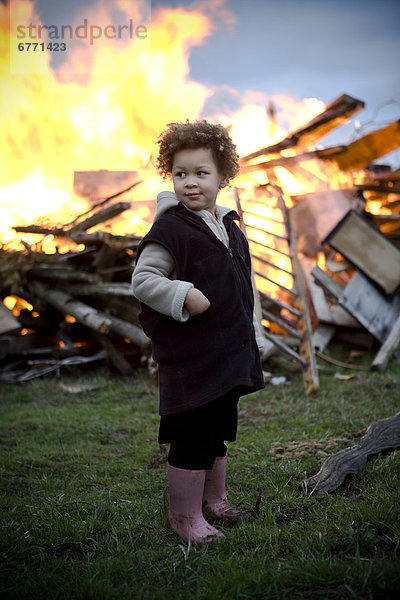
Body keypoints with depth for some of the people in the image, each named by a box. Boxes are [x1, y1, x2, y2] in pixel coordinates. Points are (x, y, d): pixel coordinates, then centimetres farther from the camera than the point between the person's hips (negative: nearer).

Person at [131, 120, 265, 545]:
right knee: (192, 437, -2)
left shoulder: (230, 229, 12)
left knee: (219, 431, 19)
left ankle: (214, 499, 36)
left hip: (230, 352, 8)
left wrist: (252, 338, 21)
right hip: (189, 354, -8)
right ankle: (184, 514, 14)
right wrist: (184, 295, -27)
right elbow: (142, 279, -15)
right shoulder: (170, 228, -12)